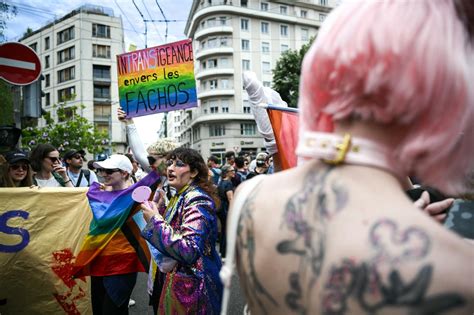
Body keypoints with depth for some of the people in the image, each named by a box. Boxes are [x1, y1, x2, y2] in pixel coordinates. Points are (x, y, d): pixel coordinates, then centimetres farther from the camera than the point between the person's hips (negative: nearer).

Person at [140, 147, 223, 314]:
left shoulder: (197, 201, -23)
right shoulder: (180, 197, 6)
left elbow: (189, 251, -33)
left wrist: (156, 220, -27)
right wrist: (158, 211, 3)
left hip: (192, 285, -9)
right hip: (178, 278, 9)